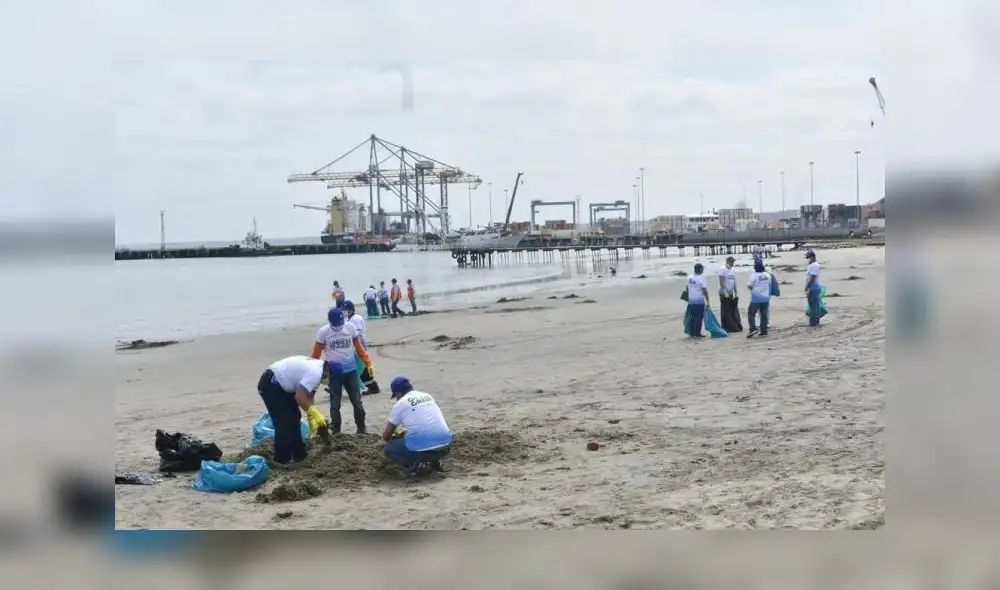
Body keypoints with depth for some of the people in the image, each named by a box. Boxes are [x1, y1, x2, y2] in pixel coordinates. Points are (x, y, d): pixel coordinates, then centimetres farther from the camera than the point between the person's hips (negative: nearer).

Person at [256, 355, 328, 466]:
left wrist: (312, 417, 7)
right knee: (284, 422, -9)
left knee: (293, 418, 15)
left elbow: (309, 396, 13)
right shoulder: (315, 373, -23)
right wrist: (315, 415, -16)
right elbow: (299, 397, -24)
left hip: (279, 383, 11)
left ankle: (298, 455, 23)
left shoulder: (317, 369, 8)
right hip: (270, 384, -11)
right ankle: (282, 459, -1)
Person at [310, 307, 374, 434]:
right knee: (335, 404, 4)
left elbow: (359, 347, 6)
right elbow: (316, 353, -2)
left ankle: (362, 429, 20)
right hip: (334, 372, -2)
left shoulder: (350, 327, -3)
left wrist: (368, 363, 5)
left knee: (357, 401, 8)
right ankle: (336, 432, 12)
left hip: (351, 369, 2)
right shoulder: (323, 332, -8)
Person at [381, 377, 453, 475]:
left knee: (389, 449, 19)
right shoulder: (427, 396, 20)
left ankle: (416, 464, -4)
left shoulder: (400, 404, 5)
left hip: (422, 449, -5)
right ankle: (434, 461, 13)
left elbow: (386, 436, 15)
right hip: (445, 447, 5)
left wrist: (392, 438, 39)